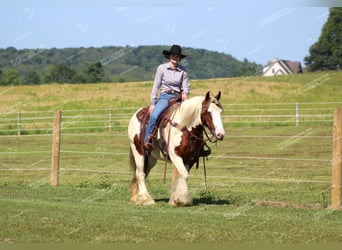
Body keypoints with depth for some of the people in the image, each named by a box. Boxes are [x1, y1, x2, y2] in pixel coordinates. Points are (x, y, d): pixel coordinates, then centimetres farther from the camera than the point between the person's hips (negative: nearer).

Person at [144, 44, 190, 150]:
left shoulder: (183, 70, 8)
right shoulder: (162, 68, 2)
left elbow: (186, 87, 11)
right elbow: (156, 86, 4)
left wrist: (185, 93, -14)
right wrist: (153, 103, 1)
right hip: (165, 96, -3)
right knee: (154, 116, -28)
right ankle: (146, 140, -23)